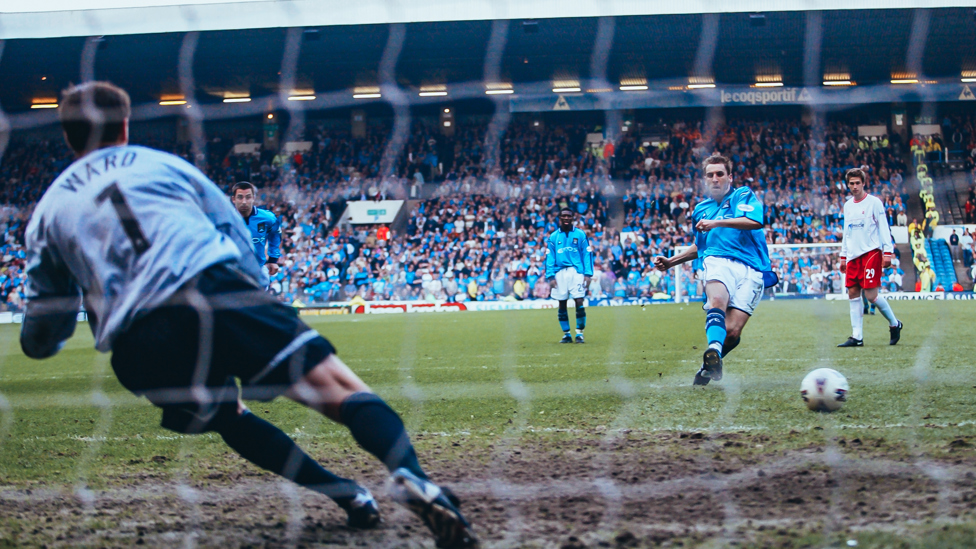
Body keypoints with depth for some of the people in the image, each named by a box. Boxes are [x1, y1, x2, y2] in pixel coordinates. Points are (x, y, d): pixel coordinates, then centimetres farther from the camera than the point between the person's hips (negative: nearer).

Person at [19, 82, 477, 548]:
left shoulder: (47, 213, 26)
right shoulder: (163, 164, 26)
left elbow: (41, 340, 28)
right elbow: (239, 240, 22)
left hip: (137, 350, 2)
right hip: (215, 292, -2)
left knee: (228, 418, 29)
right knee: (338, 389, -8)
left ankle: (348, 496, 12)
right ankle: (411, 480, -38)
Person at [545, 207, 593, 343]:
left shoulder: (580, 235, 5)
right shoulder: (553, 237, 9)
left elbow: (587, 254, 3)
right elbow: (549, 257, 7)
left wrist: (587, 274, -6)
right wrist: (550, 276, -2)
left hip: (576, 271, -2)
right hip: (560, 272, 2)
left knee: (579, 302, -10)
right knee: (562, 305, 3)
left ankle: (579, 332, 0)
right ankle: (566, 334, 12)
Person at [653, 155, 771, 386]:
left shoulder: (743, 196, 11)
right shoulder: (701, 209, 27)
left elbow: (755, 221, -11)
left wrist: (717, 223, -12)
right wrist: (670, 262, 35)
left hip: (751, 270, -2)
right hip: (718, 261, 2)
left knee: (732, 332, -16)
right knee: (717, 300, -36)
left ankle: (708, 366, 10)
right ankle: (714, 349, -58)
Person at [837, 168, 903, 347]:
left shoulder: (874, 202, -3)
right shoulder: (848, 205, 14)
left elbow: (883, 228, -5)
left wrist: (887, 252, -12)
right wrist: (843, 256, 19)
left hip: (871, 252, -6)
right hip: (853, 255, 6)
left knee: (871, 295, -11)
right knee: (853, 294, 0)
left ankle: (894, 324, 10)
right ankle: (857, 337, 2)